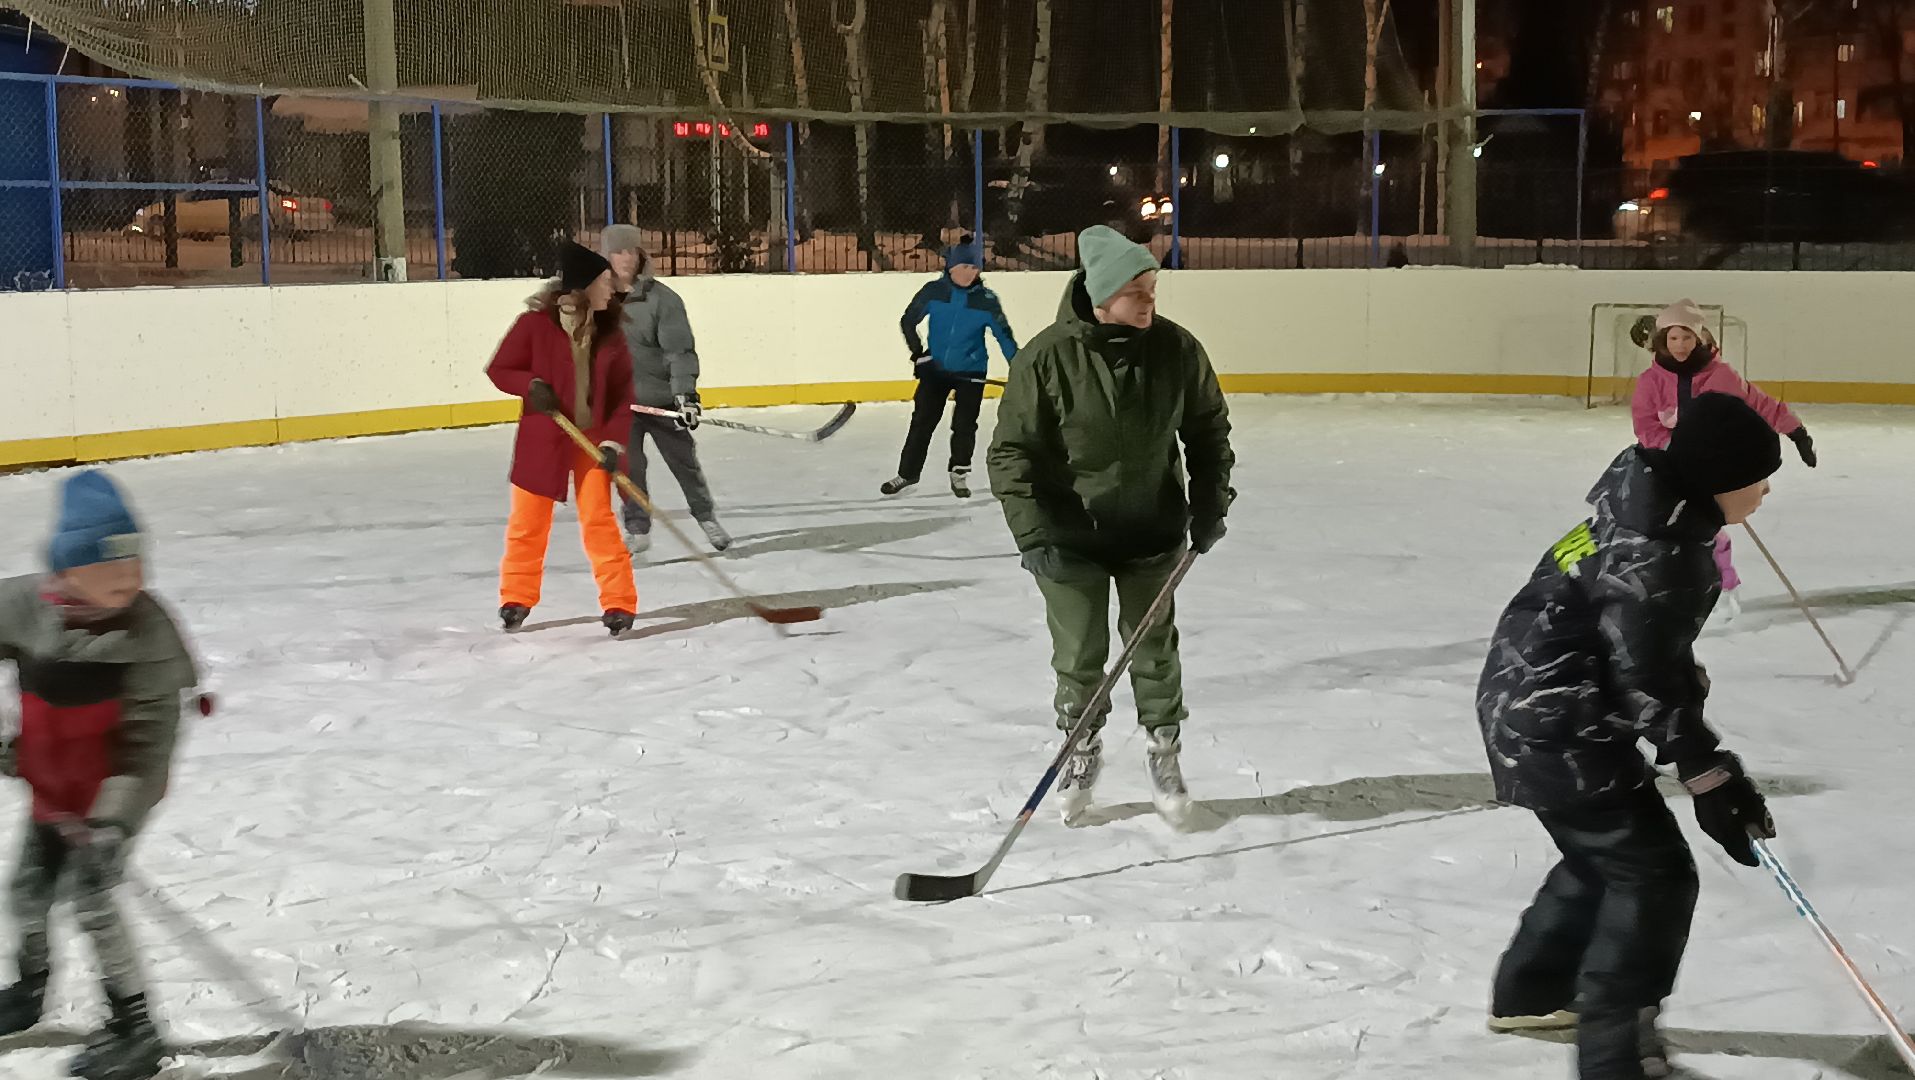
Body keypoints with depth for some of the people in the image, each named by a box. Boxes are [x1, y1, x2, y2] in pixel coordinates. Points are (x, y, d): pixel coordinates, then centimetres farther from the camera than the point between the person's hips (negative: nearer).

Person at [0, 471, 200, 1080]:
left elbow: (148, 742, -26)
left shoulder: (147, 632, -26)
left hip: (113, 789, -6)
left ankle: (136, 1028, 2)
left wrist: (114, 821, -31)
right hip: (51, 784, 6)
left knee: (89, 895, -11)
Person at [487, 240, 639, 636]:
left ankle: (619, 603, 5)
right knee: (528, 522, 9)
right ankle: (516, 599, 27)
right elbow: (499, 370, -3)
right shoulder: (536, 324, -12)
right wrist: (532, 386, -22)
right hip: (541, 438, -1)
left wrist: (613, 441, -12)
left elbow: (624, 393, -1)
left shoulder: (609, 331, -2)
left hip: (591, 440, 1)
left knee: (599, 520, -3)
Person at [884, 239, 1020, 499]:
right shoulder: (933, 291, -10)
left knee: (964, 425, 2)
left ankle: (959, 474, 21)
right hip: (935, 368, 1)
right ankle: (907, 472, 17)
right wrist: (918, 352, -6)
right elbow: (909, 320, 1)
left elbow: (1004, 335, -8)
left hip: (971, 371, -1)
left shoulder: (986, 300, -12)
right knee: (922, 421, 5)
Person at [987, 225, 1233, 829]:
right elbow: (1011, 451, -12)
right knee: (1079, 654, 6)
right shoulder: (1048, 359, -19)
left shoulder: (1176, 349, -9)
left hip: (1153, 531, 2)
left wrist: (1210, 502, 0)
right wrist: (1034, 533, -18)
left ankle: (1165, 755, 29)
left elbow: (1208, 428, 7)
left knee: (1154, 644, 11)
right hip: (1071, 536, -2)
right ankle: (1082, 751, 29)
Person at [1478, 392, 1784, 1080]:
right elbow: (1648, 687, -25)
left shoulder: (1649, 499, 1)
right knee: (1655, 875, -5)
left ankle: (1529, 992, 42)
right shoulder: (1657, 558, -28)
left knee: (1604, 854, 25)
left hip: (1532, 702, 10)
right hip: (1555, 731, -10)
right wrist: (1711, 778, -20)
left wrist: (1687, 676, 28)